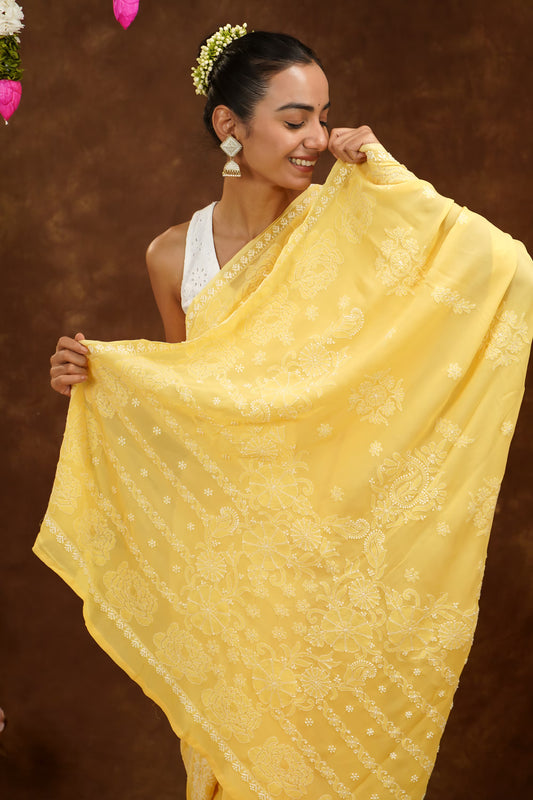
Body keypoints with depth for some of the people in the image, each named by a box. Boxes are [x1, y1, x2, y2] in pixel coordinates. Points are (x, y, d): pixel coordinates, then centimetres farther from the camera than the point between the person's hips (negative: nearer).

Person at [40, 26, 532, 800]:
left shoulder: (348, 227, -10)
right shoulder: (174, 255, -4)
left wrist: (385, 179, -21)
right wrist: (95, 377, -6)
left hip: (333, 527, -1)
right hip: (223, 537, 2)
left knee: (331, 719, 14)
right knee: (232, 715, 17)